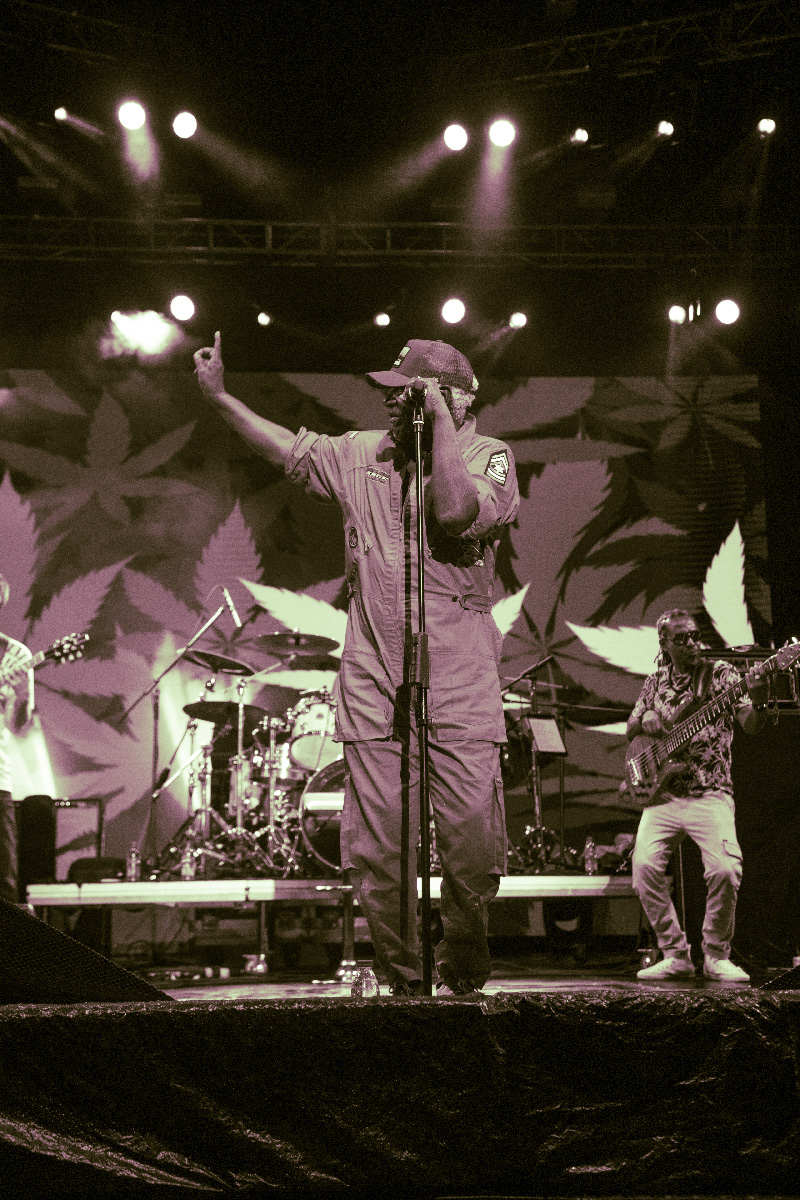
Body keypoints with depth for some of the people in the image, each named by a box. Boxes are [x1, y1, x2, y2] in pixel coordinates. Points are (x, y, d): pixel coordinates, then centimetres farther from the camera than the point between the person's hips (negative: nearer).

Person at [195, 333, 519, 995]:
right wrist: (219, 394, 18)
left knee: (473, 845, -5)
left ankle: (464, 976, 20)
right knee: (378, 849, 1)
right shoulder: (362, 453, 13)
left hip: (461, 690, -3)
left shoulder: (489, 455, 0)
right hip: (374, 686, 3)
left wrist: (440, 418, -13)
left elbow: (457, 513, -20)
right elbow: (289, 448, 23)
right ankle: (403, 980, 17)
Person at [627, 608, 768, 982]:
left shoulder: (721, 673, 2)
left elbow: (752, 726, -10)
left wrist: (758, 699, -32)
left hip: (710, 794, -3)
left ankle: (716, 955, 0)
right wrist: (644, 723, -1)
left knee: (725, 869, -23)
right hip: (663, 796, 3)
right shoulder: (655, 682, 13)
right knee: (644, 865, -18)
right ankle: (675, 954, -1)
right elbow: (630, 731, 23)